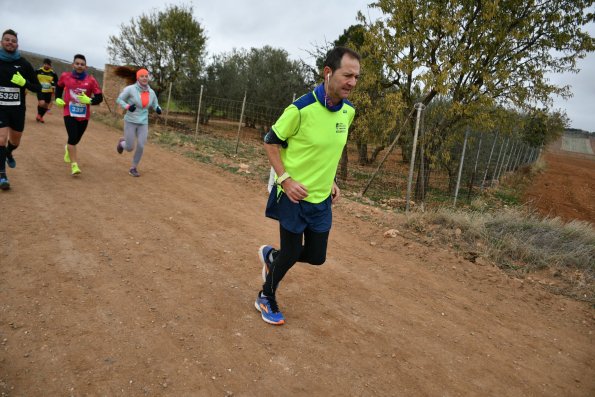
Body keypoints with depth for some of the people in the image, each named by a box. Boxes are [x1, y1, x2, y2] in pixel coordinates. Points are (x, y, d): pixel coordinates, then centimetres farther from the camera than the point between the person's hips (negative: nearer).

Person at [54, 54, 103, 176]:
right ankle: (74, 165, -9)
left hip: (84, 115, 1)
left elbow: (99, 98, -8)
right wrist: (58, 98, 5)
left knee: (76, 139, 16)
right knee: (72, 137, -15)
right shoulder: (65, 76, -2)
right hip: (69, 113, -1)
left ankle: (68, 149, 52)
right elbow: (59, 86, 19)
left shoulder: (91, 80, -7)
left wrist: (89, 100, -26)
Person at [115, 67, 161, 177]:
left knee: (141, 147, -7)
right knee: (129, 148, -1)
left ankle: (133, 168, 14)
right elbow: (119, 99, -2)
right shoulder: (130, 89, -11)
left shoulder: (151, 92, 0)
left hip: (143, 123, 3)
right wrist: (127, 106, -22)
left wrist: (158, 109, -10)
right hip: (130, 122, -3)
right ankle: (122, 143, 37)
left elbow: (155, 105, 14)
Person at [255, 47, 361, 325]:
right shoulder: (301, 109, -21)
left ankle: (270, 255, 41)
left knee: (316, 257, 11)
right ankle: (266, 297, 35)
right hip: (294, 194, -6)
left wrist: (331, 180, 9)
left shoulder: (348, 110, 0)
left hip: (322, 198, 6)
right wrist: (285, 179, -19)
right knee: (292, 253, 6)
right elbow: (270, 142, -10)